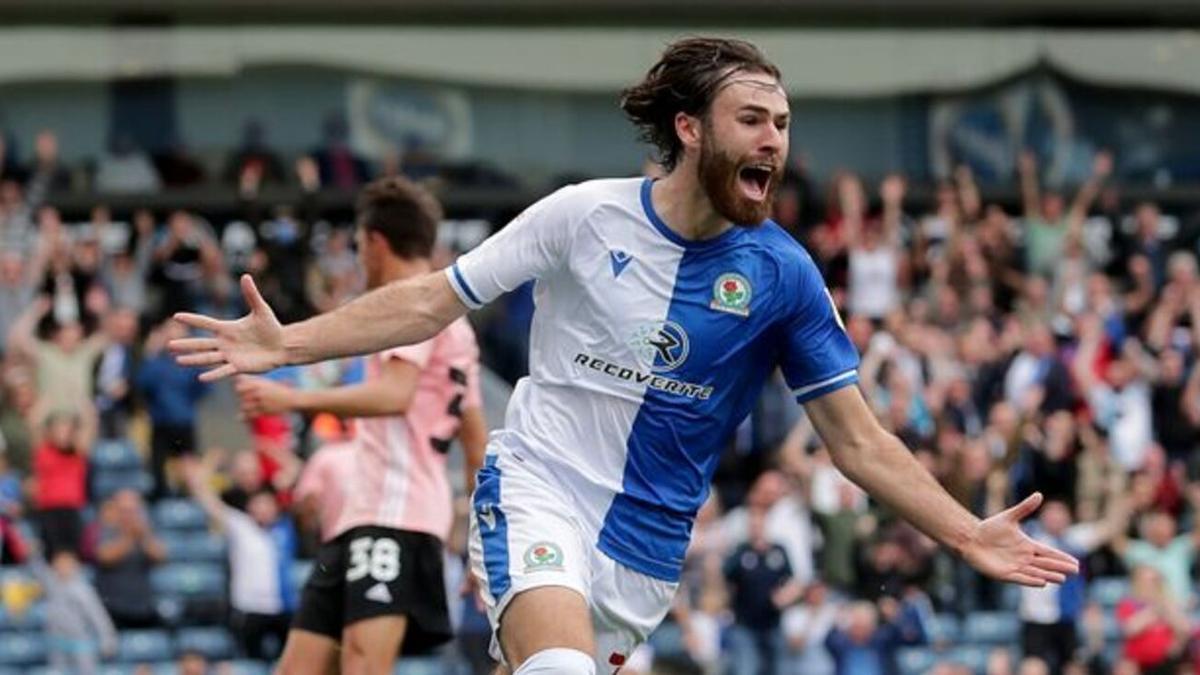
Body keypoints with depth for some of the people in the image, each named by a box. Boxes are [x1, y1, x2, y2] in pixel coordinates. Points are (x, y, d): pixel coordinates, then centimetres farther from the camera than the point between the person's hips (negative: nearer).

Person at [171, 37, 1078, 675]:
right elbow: (433, 302, 0)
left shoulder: (781, 274, -4)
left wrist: (965, 533, -11)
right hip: (537, 496, -3)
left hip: (645, 549, 3)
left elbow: (858, 440, -1)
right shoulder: (586, 215, -8)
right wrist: (287, 343, -8)